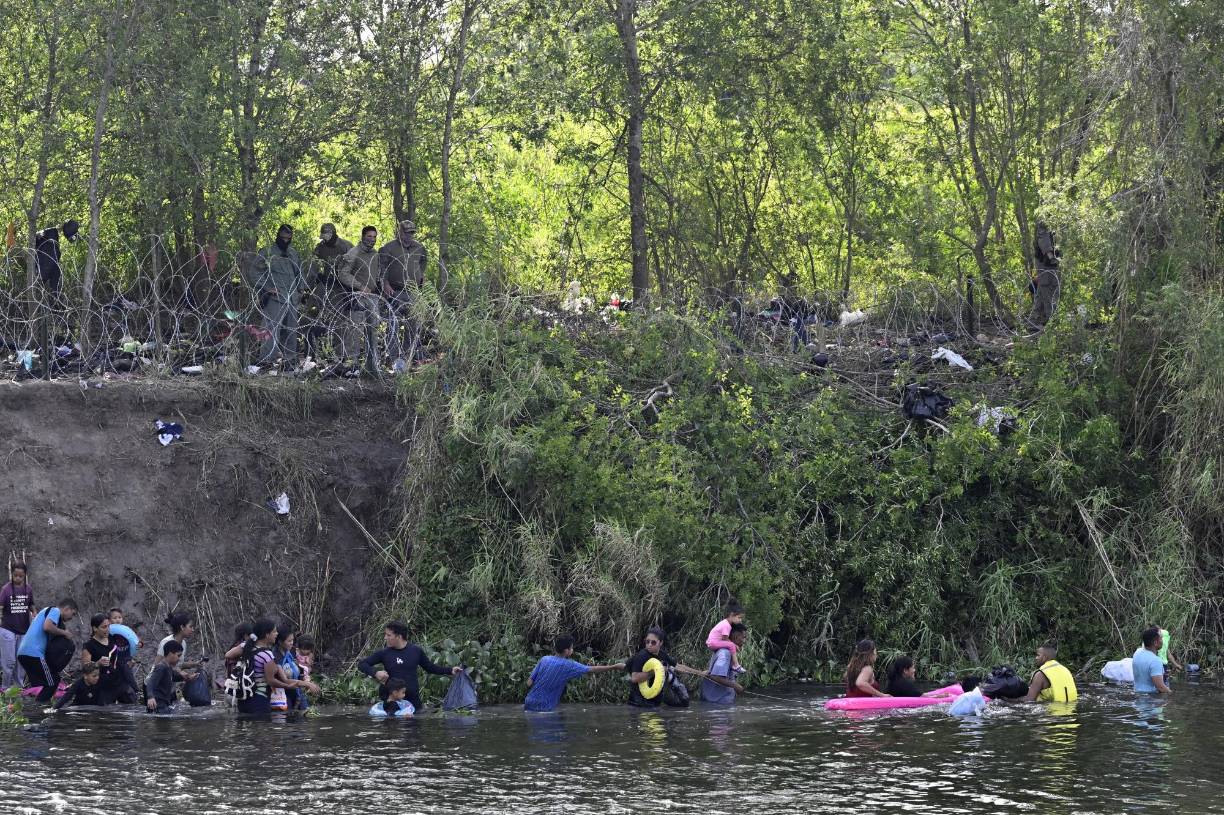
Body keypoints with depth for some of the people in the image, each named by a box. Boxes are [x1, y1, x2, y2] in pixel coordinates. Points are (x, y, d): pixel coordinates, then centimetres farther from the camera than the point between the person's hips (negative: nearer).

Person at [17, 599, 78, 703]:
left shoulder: (46, 611, 30)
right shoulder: (55, 611, -1)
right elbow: (47, 627, -20)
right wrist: (64, 633, -5)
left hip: (22, 652, 10)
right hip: (34, 654, -10)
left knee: (38, 686, 16)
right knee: (51, 683, -1)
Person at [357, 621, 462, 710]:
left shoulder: (415, 651, 2)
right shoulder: (384, 653, 1)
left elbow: (430, 668, 15)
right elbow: (362, 664, 3)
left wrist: (450, 671, 9)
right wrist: (375, 673, -15)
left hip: (413, 699, 0)